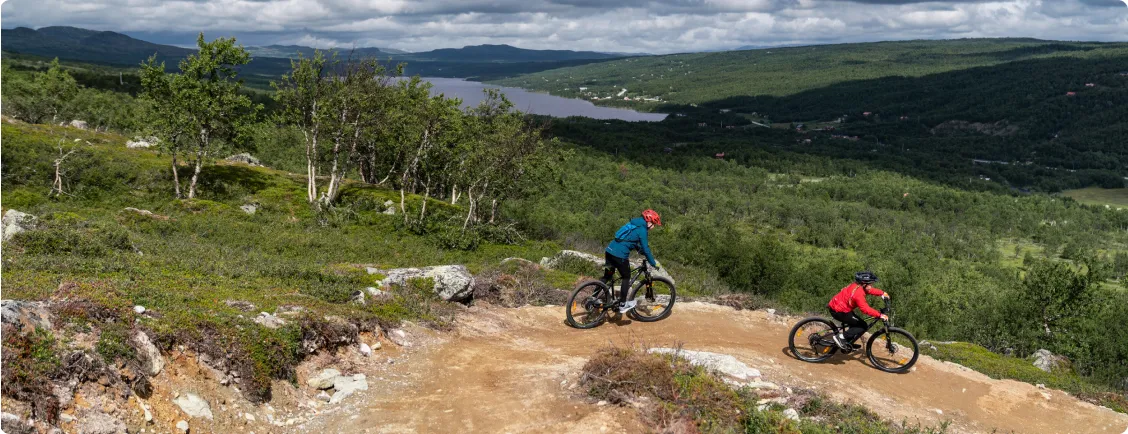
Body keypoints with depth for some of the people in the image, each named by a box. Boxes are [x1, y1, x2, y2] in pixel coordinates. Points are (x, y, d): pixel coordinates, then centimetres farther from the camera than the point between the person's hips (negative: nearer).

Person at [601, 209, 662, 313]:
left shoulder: (633, 224, 19)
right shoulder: (642, 230, -7)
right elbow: (646, 249, -7)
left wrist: (642, 251, 36)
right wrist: (654, 264, 2)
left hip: (609, 251, 8)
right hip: (620, 255, -8)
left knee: (607, 276, 20)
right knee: (626, 278, 9)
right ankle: (622, 305, 13)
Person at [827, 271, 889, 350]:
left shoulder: (857, 286, 3)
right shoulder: (858, 293, -25)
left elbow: (870, 290, 21)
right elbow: (865, 309, -31)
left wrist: (882, 293, 15)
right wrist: (880, 315, -29)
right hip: (839, 312, -10)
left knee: (856, 323, 23)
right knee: (863, 326, -4)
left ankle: (848, 343, 28)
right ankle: (841, 337, -7)